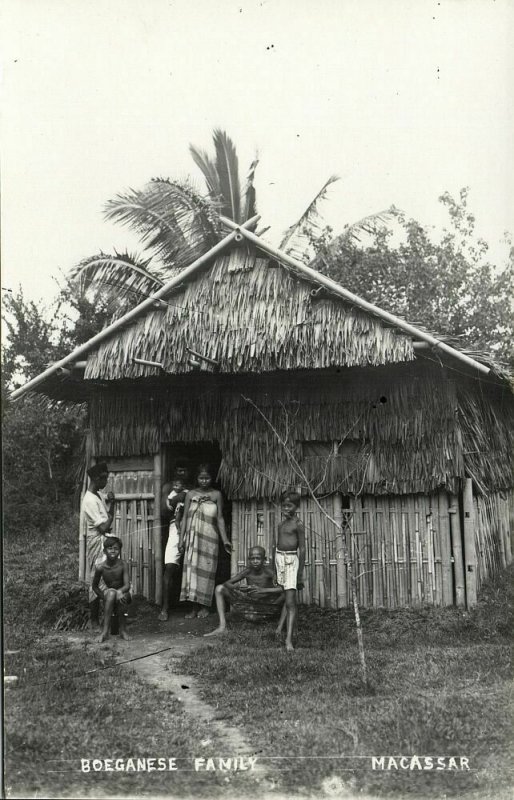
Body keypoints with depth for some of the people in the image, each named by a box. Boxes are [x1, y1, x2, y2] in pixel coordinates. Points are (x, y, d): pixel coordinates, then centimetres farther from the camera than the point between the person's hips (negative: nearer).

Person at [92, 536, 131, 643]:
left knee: (119, 595, -36)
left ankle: (122, 629, -18)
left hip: (123, 593, 0)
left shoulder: (123, 565, -15)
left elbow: (127, 585, -19)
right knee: (111, 592, -35)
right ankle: (106, 630, -34)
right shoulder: (100, 567, -13)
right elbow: (94, 586, 0)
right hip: (108, 594, 0)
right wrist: (103, 596, -16)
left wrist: (120, 591, -40)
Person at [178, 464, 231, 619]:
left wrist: (225, 539, -3)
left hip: (209, 537, -1)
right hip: (192, 536, 2)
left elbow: (220, 518, 2)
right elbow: (185, 517, 8)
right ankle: (195, 607, 6)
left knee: (206, 569, 1)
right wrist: (181, 538, 3)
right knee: (192, 569, 0)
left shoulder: (216, 495, 3)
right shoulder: (191, 494, 7)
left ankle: (204, 606, 12)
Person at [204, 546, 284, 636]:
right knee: (219, 589, -11)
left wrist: (263, 590, -45)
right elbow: (227, 583, -13)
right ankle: (222, 627, -10)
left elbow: (283, 588, -33)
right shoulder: (247, 572, -14)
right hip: (250, 602, 3)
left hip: (267, 603, -3)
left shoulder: (268, 572, -21)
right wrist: (236, 588, -36)